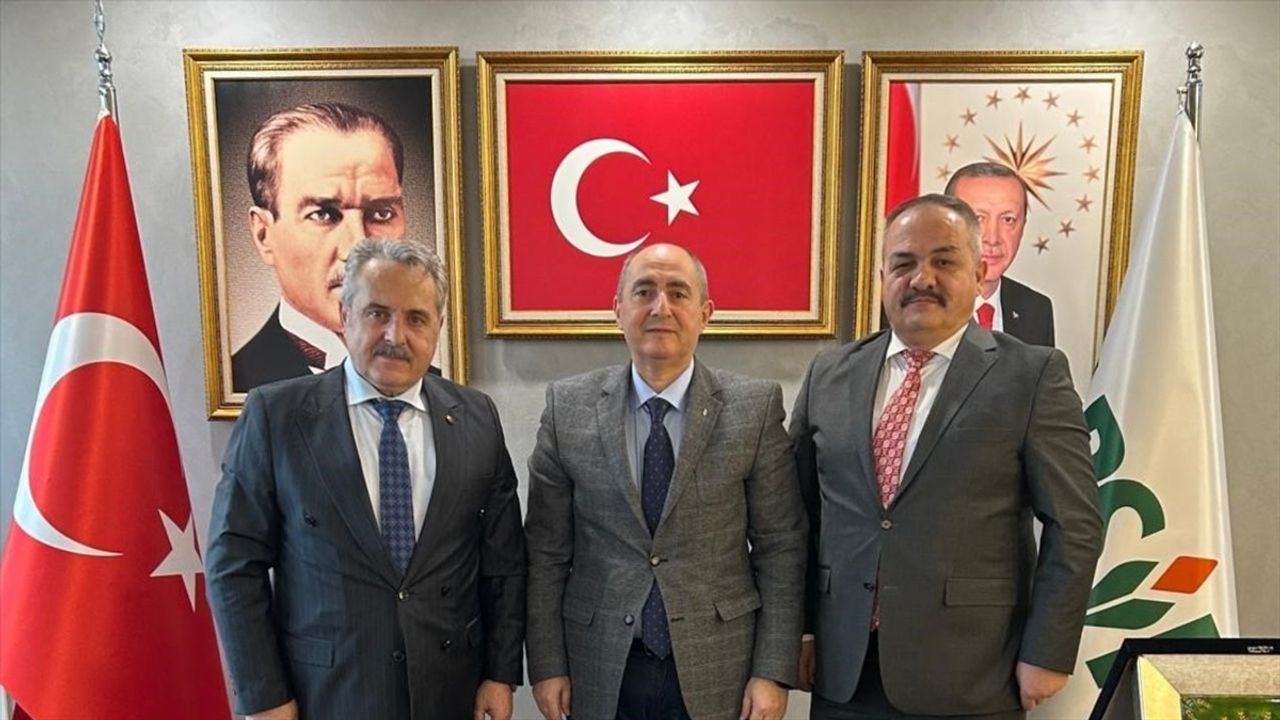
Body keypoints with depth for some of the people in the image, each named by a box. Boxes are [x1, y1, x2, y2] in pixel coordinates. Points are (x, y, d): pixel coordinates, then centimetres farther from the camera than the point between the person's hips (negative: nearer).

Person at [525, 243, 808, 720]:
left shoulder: (755, 407, -7)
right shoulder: (568, 407, -4)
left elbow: (781, 548, -5)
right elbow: (547, 549, 0)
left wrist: (773, 671, -6)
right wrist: (547, 664, -1)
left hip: (717, 669, -1)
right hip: (601, 671, 1)